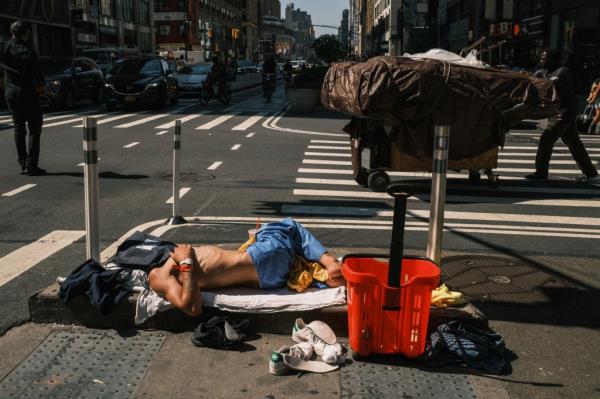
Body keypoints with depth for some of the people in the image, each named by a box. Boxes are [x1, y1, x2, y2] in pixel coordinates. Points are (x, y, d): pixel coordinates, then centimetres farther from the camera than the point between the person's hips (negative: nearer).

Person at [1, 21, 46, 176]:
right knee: (34, 129, 1)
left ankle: (23, 164, 15)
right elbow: (38, 76, -15)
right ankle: (31, 166, -5)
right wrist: (41, 86, 4)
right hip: (28, 93, -5)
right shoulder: (28, 53, -16)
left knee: (19, 129, 13)